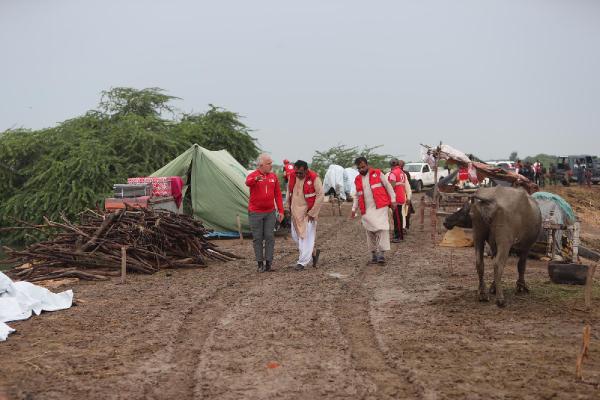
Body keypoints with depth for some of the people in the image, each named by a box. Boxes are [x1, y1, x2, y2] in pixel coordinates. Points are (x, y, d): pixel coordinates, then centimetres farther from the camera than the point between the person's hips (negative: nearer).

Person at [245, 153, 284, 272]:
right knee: (257, 238, 2)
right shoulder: (253, 175, -8)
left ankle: (268, 262, 6)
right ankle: (260, 263, 9)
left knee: (269, 237, 0)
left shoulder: (273, 176, 6)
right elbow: (248, 182, -33)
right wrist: (255, 179, -56)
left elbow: (278, 195, 10)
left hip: (270, 212, 3)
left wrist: (281, 211, 5)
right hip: (255, 212, -3)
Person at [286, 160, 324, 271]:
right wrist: (289, 206, 13)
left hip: (308, 212, -6)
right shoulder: (292, 176, 2)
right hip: (295, 212, 6)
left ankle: (302, 262, 1)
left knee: (306, 236, -6)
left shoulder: (314, 178, -15)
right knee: (295, 236, 10)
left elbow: (320, 195, -12)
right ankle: (314, 252, 29)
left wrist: (312, 212, -12)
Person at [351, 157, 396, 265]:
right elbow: (357, 196, 23)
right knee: (370, 232, 5)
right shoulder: (357, 180, 15)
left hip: (380, 207, -4)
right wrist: (354, 209, 15)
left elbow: (388, 186, 5)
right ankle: (374, 255, 14)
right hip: (366, 210, 4)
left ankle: (381, 253, -14)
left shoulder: (377, 173, 3)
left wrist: (393, 200, 0)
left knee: (381, 228, -15)